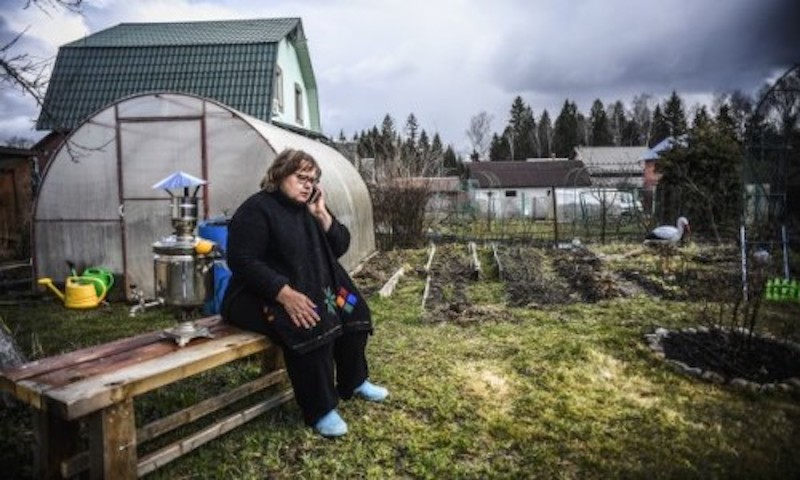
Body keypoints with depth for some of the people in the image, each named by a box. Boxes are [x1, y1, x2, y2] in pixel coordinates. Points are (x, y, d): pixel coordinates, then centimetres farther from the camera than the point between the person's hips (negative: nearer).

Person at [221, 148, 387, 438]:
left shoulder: (307, 209, 9)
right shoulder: (256, 210, -14)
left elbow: (339, 248, 6)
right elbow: (243, 261, -24)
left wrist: (322, 215, -9)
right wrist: (285, 294, -33)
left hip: (310, 289, 8)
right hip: (260, 295, -8)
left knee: (352, 309, -4)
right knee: (311, 324, -31)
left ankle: (354, 381, 16)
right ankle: (320, 410, -17)